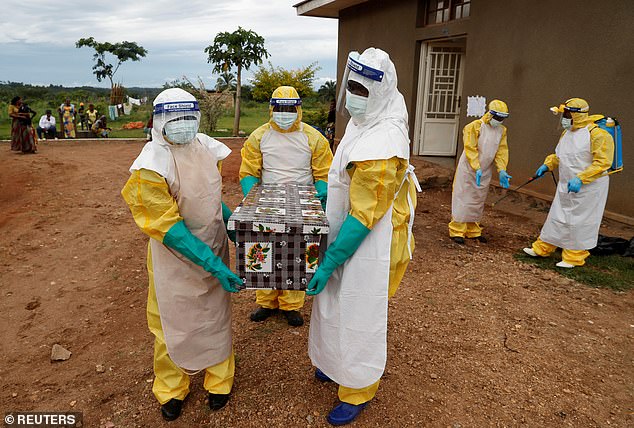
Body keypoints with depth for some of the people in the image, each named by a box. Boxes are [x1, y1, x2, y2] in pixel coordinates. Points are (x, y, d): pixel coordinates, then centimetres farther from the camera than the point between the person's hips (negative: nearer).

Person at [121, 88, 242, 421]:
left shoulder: (205, 147, -4)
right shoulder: (151, 165, -21)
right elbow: (168, 227, -22)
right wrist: (213, 264, -25)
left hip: (214, 249, 5)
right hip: (176, 258, -4)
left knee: (216, 315, 17)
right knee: (174, 322, 13)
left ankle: (218, 379, 40)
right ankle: (171, 389, 39)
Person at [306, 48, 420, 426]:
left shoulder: (382, 144, -28)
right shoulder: (362, 123, 4)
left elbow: (363, 218, -26)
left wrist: (330, 262, -21)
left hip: (369, 248, -9)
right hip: (345, 236, 9)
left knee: (358, 317, 8)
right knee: (338, 307, 24)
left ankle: (358, 391, 32)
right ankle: (338, 362, 49)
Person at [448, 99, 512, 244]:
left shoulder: (502, 130, 5)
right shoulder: (475, 127, -14)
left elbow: (501, 151, 2)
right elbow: (470, 149, -18)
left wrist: (502, 170, -10)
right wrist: (477, 169, -25)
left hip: (485, 172, 6)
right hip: (468, 169, -6)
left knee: (478, 201, 13)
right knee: (463, 199, -4)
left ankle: (473, 231, 24)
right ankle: (457, 231, 2)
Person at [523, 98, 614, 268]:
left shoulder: (598, 134, -18)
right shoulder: (567, 133, 9)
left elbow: (602, 163, -22)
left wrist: (581, 179, -29)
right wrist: (547, 165, 8)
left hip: (588, 188, -8)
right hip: (566, 186, 8)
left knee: (579, 222, 1)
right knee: (557, 218, 14)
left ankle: (574, 257, 14)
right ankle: (542, 248, 23)